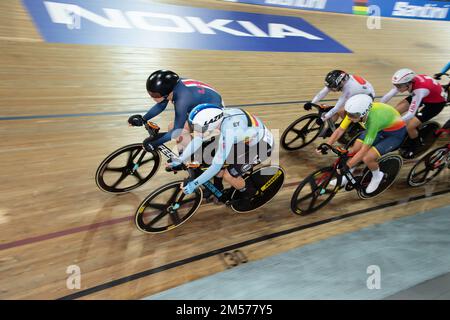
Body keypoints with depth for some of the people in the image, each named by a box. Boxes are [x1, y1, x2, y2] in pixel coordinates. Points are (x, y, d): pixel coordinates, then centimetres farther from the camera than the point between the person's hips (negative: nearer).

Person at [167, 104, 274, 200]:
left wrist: (194, 184, -23)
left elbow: (216, 166, -31)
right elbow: (197, 139, -2)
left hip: (262, 145, -7)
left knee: (228, 175, -11)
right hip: (247, 140, 7)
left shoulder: (227, 133, -38)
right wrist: (180, 160, -2)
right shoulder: (215, 118, -16)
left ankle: (250, 193, 16)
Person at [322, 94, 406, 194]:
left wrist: (347, 166, -32)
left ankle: (377, 176, 10)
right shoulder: (355, 111, -24)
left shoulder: (373, 119, -40)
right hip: (381, 127, 6)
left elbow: (364, 150, -34)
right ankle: (347, 177, 16)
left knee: (367, 158, -20)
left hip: (395, 133, -6)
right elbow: (340, 130, -14)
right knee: (355, 149, -5)